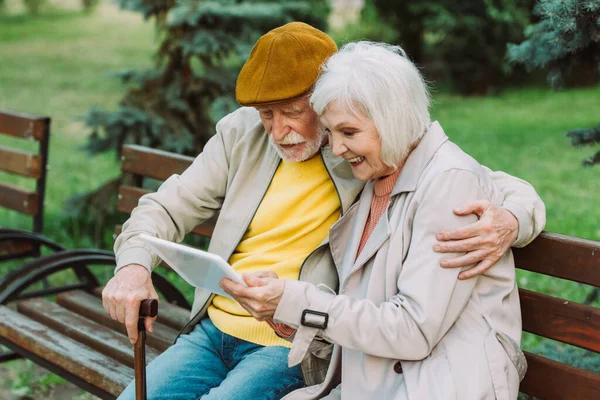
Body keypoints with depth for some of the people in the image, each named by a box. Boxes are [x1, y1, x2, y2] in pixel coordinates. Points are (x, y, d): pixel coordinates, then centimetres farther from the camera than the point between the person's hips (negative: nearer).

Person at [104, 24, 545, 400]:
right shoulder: (242, 133, 5)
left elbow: (512, 190, -7)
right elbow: (167, 209, 10)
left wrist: (508, 223, -32)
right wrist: (134, 264, -11)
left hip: (296, 349, -5)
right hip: (211, 330, 5)